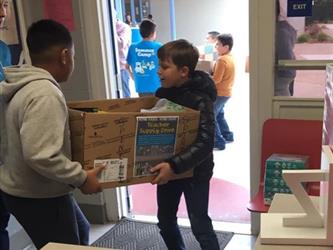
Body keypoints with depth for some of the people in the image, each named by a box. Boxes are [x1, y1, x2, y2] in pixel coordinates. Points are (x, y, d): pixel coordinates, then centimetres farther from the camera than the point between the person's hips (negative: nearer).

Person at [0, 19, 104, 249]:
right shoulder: (45, 94, -28)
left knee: (80, 231, 27)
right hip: (38, 197, -9)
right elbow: (40, 156, -34)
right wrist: (81, 177, -22)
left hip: (23, 189, 10)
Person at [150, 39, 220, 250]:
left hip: (194, 170, -7)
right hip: (168, 167, 7)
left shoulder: (200, 100, -22)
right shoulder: (163, 93, -1)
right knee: (165, 221, 18)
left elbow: (205, 143, -30)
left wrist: (175, 166, -39)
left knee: (199, 225, 3)